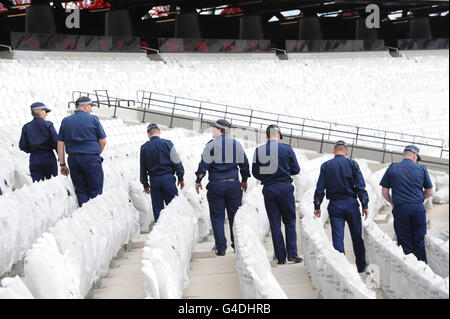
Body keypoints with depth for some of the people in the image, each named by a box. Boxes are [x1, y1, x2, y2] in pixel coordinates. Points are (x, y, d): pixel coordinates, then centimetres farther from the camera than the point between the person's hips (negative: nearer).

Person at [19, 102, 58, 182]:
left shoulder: (26, 127, 3)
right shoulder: (48, 125, -7)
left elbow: (22, 146, 1)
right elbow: (56, 143, -11)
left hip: (34, 159, 3)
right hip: (48, 157, -3)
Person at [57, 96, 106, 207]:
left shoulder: (65, 121, 9)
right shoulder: (93, 119, -1)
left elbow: (60, 144, 6)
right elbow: (103, 141, 1)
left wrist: (62, 164, 9)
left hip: (73, 159, 4)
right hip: (91, 158, -4)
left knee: (80, 191, 9)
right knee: (95, 191, 1)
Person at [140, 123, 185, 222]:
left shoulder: (144, 148, 4)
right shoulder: (167, 144, -3)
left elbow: (143, 168, 10)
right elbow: (177, 163, -2)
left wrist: (145, 184, 18)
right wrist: (180, 178, 7)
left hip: (154, 180, 2)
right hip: (168, 178, -2)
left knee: (157, 209, 7)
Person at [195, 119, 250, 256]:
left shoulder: (211, 145, -5)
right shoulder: (236, 144, 8)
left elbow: (204, 164, -7)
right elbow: (244, 164, 14)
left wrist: (198, 181, 3)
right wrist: (244, 181, 27)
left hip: (216, 185, -3)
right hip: (234, 184, 3)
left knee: (217, 217, 3)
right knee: (235, 215, 10)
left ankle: (221, 248, 0)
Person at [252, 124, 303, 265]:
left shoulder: (258, 151, 0)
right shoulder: (286, 149, -4)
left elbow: (255, 172, 4)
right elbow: (296, 170, 1)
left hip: (268, 189, 2)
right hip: (285, 187, -1)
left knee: (275, 223, 6)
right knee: (289, 221, 11)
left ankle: (281, 257, 5)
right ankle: (292, 253, 2)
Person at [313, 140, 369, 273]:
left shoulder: (326, 166, 3)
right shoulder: (352, 164, 0)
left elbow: (320, 188, 1)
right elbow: (361, 187, -4)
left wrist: (317, 206, 6)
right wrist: (365, 206, -1)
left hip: (334, 205, 0)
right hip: (351, 203, 0)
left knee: (337, 237, 0)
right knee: (357, 237, 9)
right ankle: (361, 267, 17)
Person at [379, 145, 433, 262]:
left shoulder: (392, 169, 5)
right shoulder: (421, 169, 6)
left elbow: (384, 192, 6)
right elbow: (429, 192, 11)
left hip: (400, 209, 0)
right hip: (418, 208, 0)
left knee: (405, 244, 5)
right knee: (420, 243, 6)